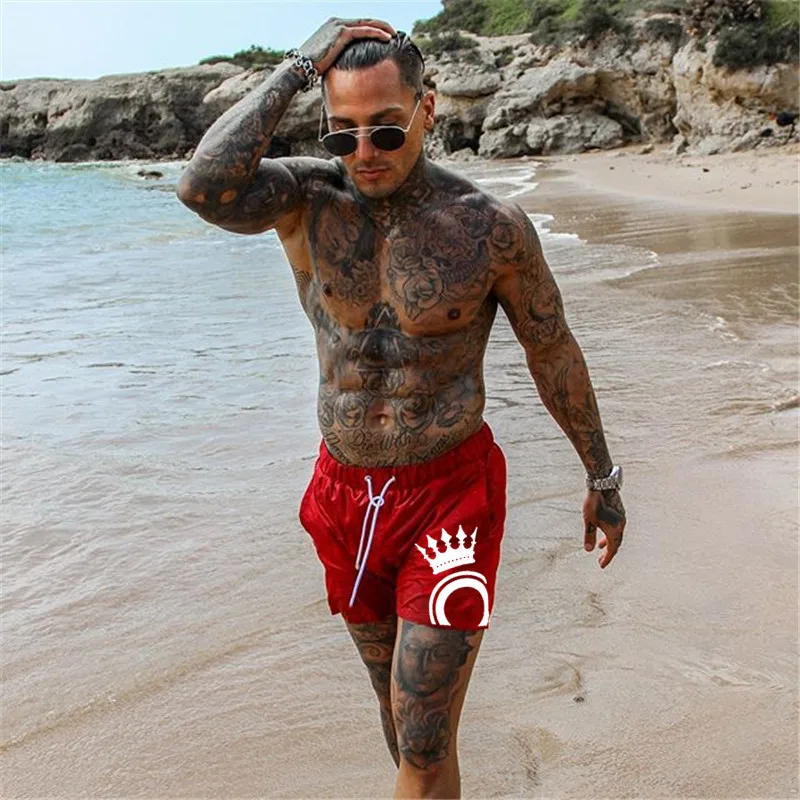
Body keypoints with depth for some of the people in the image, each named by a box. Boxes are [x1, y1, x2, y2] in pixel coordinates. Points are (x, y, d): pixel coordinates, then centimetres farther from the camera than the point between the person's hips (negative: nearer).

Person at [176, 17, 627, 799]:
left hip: (449, 493, -3)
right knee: (394, 696, 25)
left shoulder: (492, 227, -12)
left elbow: (553, 352, 0)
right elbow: (203, 189, -30)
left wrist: (602, 477, 7)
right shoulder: (305, 196, -8)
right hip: (346, 493, 4)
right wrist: (297, 68, -23)